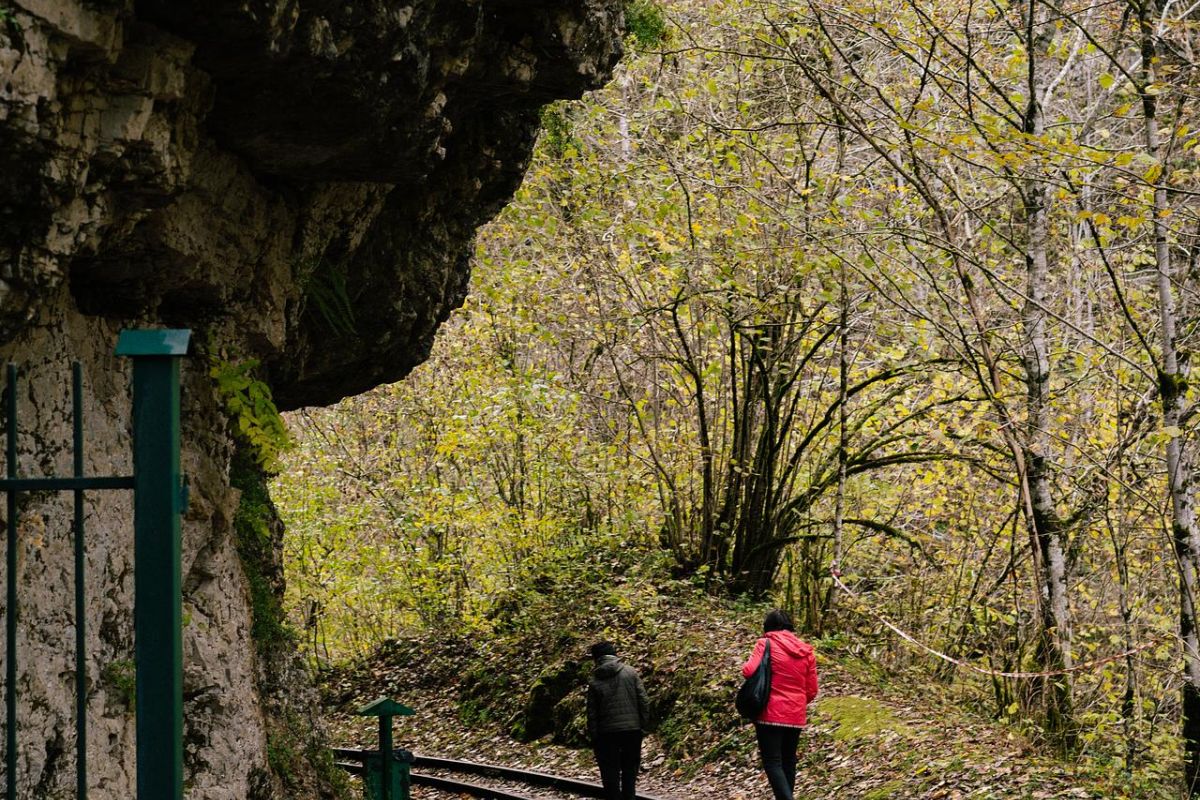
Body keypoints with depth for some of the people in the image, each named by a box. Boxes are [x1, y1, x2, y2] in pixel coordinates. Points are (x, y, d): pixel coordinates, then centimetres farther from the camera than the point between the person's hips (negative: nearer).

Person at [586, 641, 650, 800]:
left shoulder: (594, 682, -4)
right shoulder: (631, 672, -2)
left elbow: (592, 714, -2)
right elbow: (643, 701, -3)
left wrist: (594, 738, 5)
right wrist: (644, 723, 6)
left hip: (607, 733, -1)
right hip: (632, 729, 1)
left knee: (610, 775, 7)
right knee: (630, 770, 14)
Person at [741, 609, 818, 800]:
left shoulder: (766, 643, -6)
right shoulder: (806, 651, 8)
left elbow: (749, 671, -17)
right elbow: (812, 690, 10)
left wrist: (745, 664, 5)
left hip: (772, 714, -5)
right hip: (796, 716, 5)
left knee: (772, 762, -7)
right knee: (788, 761, 15)